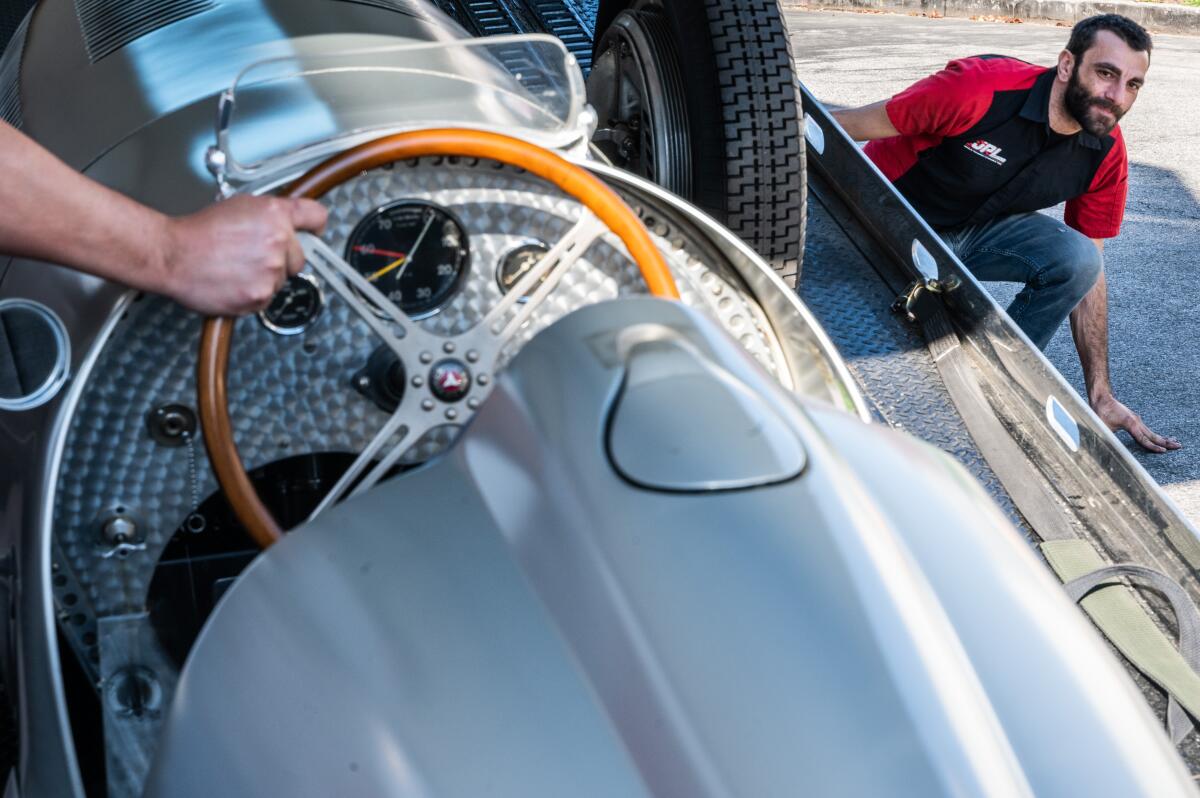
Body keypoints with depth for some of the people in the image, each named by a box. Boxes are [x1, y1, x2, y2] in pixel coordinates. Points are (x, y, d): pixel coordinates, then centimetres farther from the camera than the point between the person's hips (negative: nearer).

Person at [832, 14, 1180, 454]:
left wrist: (1101, 397, -3)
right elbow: (862, 124, -17)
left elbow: (1087, 271, -3)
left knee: (1077, 259, -22)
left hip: (980, 228, 5)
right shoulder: (980, 88, -29)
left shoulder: (1106, 153, -11)